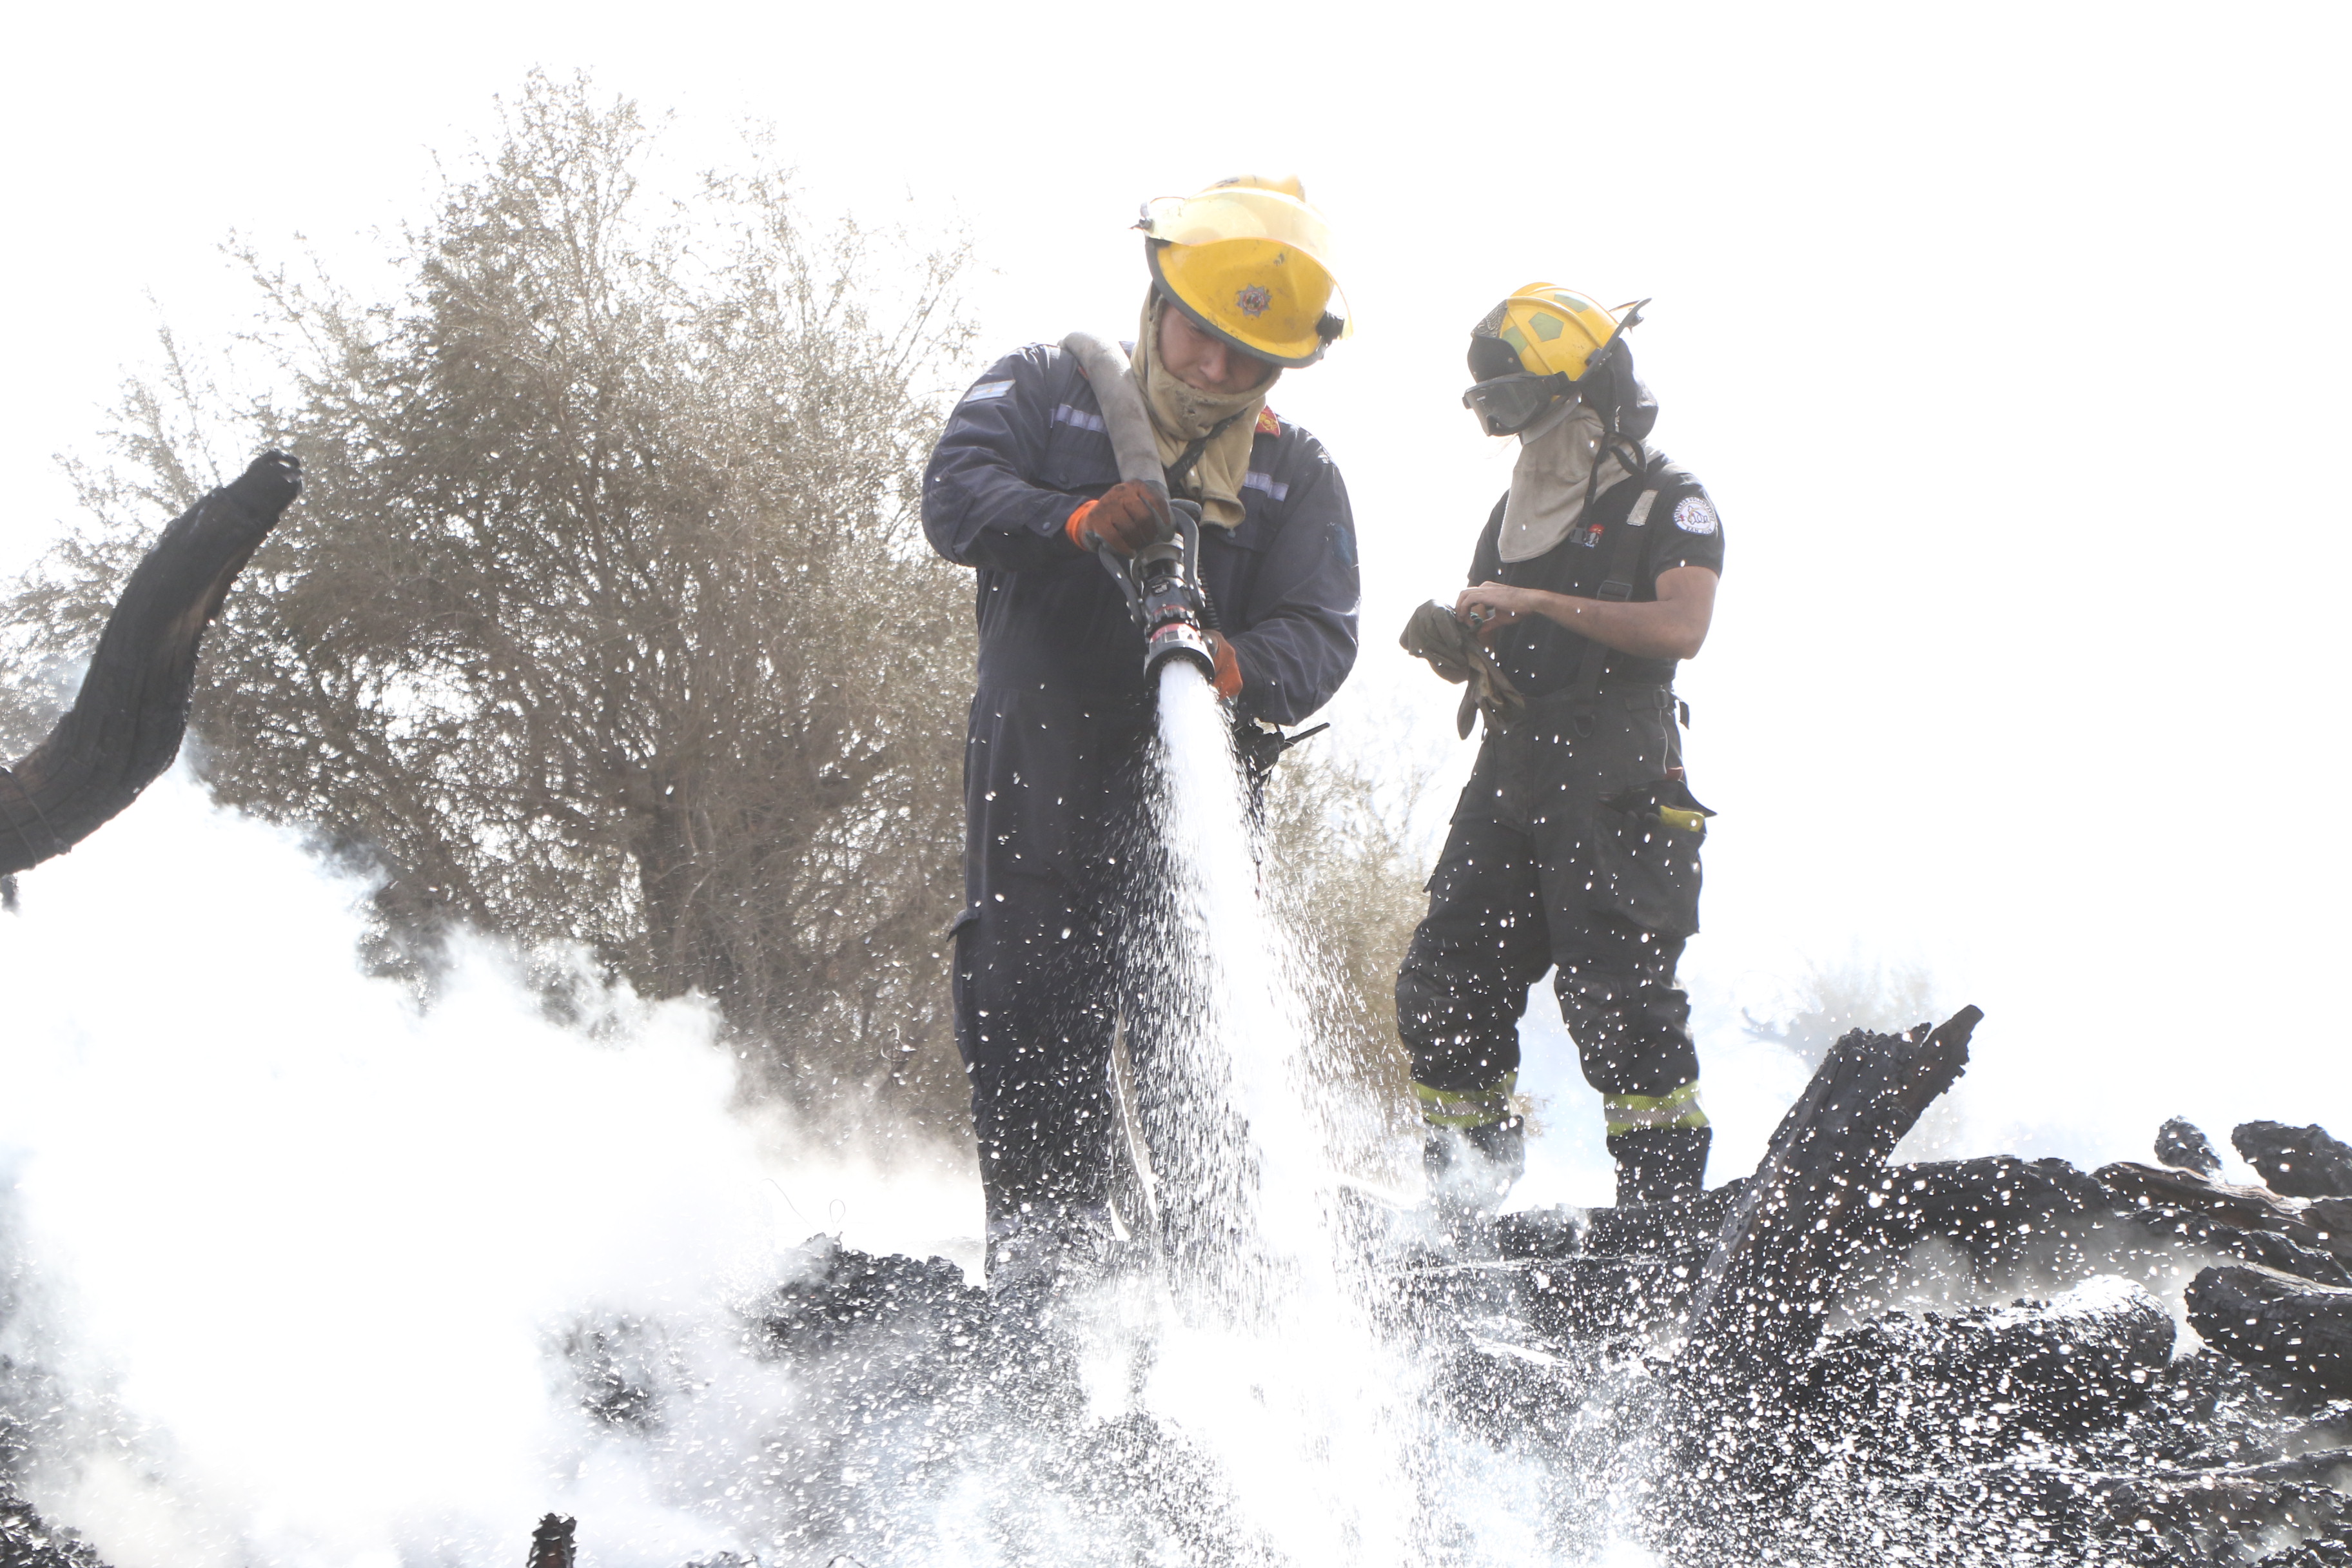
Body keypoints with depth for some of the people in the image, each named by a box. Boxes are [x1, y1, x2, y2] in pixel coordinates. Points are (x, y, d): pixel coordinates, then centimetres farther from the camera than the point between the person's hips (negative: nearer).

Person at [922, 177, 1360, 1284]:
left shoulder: (1297, 476, 9)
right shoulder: (1043, 391, 7)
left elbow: (1321, 634, -3)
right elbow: (955, 496, -8)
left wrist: (1242, 667, -27)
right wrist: (1074, 522, -27)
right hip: (1035, 770, -1)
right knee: (1024, 1017, -9)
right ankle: (1043, 1259, -3)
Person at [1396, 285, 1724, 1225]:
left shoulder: (1669, 505, -1)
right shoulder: (1515, 514, 20)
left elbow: (1680, 626, -18)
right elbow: (1486, 650, 23)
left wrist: (1541, 602, -21)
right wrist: (1445, 638, -2)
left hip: (1618, 792, -7)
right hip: (1510, 782, 7)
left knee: (1615, 998, -14)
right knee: (1444, 989, 2)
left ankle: (1669, 1208, -8)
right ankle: (1468, 1188, 14)